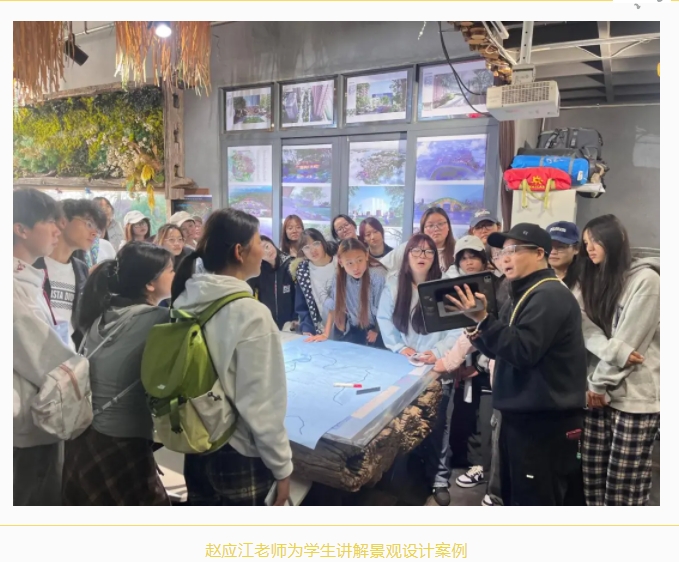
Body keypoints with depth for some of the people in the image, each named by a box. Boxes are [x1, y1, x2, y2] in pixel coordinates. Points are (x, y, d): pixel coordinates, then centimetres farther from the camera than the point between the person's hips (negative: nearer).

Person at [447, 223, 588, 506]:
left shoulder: (550, 295, -16)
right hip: (522, 415, 10)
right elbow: (506, 347, 17)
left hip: (546, 421, -10)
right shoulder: (524, 294, 15)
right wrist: (480, 337, -2)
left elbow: (523, 351, -25)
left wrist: (482, 319, -28)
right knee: (516, 495, 19)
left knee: (534, 501, -2)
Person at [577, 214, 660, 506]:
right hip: (600, 392, 6)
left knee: (624, 491, -2)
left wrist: (599, 384, -7)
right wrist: (616, 352, -18)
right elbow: (587, 330, 1)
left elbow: (630, 339, -12)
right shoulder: (594, 279, 14)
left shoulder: (646, 279, -7)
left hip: (635, 396, -6)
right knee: (592, 480, 7)